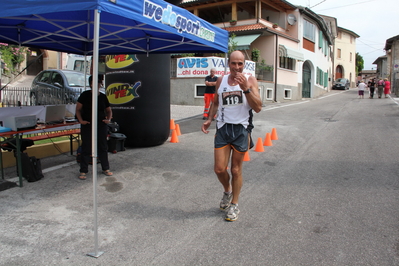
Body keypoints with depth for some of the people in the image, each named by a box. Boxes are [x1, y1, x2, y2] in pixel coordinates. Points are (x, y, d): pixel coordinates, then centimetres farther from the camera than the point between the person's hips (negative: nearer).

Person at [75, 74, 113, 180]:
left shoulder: (103, 96, 6)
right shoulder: (85, 95, -3)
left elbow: (109, 110, 16)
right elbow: (78, 109, -1)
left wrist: (109, 119, -1)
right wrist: (81, 120, -14)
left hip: (101, 125, 3)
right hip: (87, 125, -3)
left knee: (103, 147, 10)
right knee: (86, 148, 2)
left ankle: (105, 168, 24)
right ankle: (83, 171, 14)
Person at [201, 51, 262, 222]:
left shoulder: (250, 80, -4)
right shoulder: (221, 81, 5)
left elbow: (258, 108, -13)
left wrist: (246, 88, -23)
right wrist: (209, 119, 6)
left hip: (241, 129, -2)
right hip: (223, 128, 3)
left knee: (236, 170, 6)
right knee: (219, 169, 0)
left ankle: (234, 205, 24)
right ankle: (227, 191, 33)